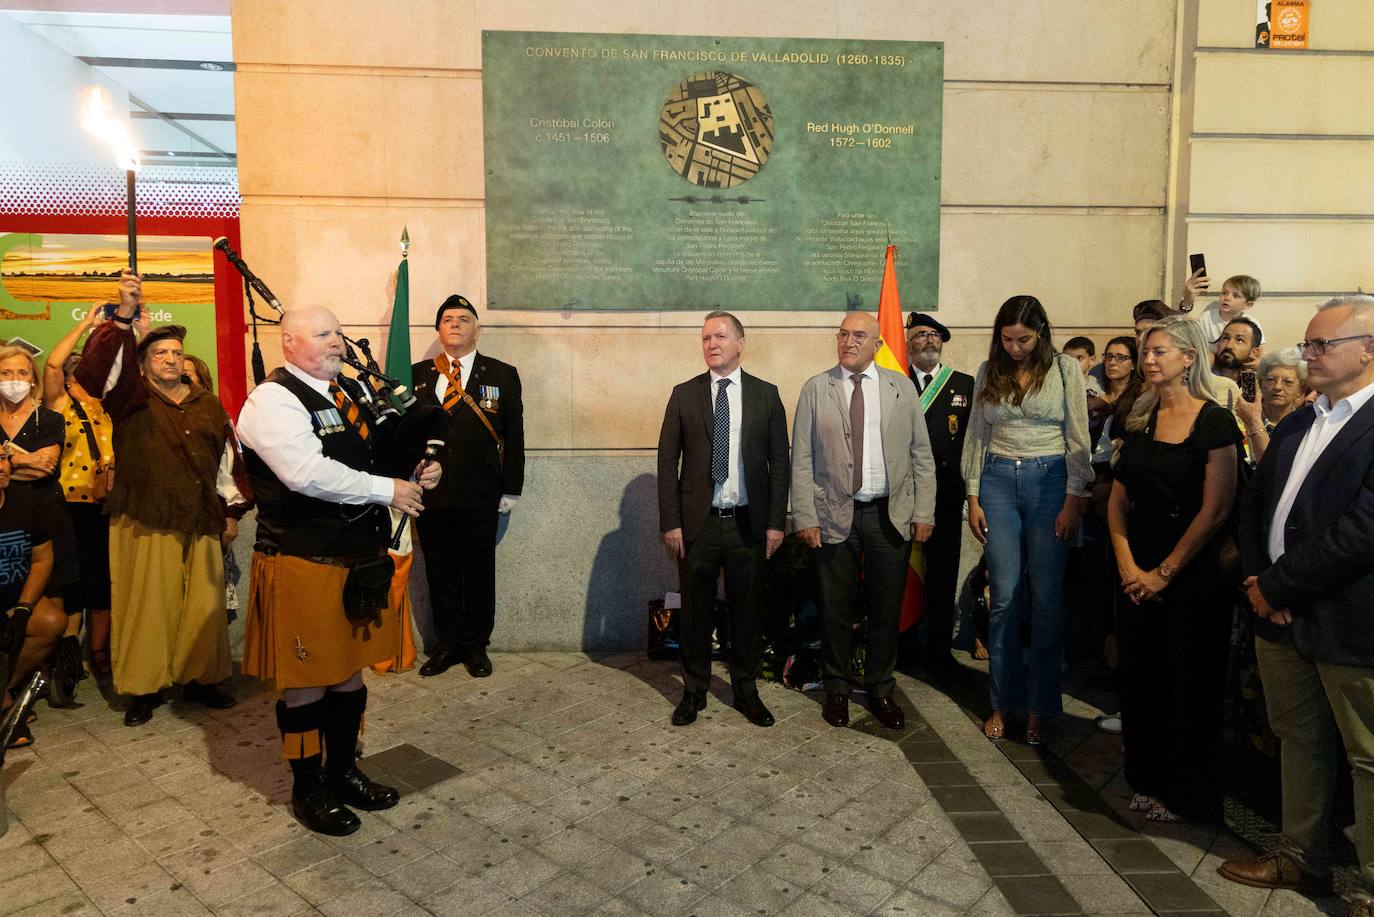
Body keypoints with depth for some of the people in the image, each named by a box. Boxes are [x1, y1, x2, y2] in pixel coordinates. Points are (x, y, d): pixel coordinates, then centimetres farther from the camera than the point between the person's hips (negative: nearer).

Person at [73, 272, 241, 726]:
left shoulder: (207, 404, 13)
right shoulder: (130, 399, 3)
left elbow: (225, 458, 18)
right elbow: (102, 367, -17)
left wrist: (231, 503, 17)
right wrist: (123, 316, -30)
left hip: (200, 522, 3)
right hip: (144, 522, -3)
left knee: (203, 604, 6)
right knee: (146, 605, 1)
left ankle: (200, 677, 19)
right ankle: (144, 688, 13)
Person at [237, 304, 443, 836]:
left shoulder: (352, 391, 13)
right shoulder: (273, 401, -13)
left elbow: (387, 453, 19)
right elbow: (307, 473, -26)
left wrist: (419, 470, -3)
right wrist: (386, 490, -20)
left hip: (361, 558, 8)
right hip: (303, 564, -8)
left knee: (350, 671, 17)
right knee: (307, 681, 6)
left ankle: (343, 771, 35)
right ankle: (308, 791, 24)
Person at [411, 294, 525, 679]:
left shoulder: (502, 375, 4)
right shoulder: (417, 375, 8)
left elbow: (514, 435, 2)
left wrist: (511, 489, -2)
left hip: (480, 494, -1)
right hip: (431, 492, 2)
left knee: (479, 572, 7)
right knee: (440, 573, 10)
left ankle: (476, 646, 22)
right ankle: (448, 644, 24)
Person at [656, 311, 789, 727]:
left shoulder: (766, 394, 4)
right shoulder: (684, 395, 3)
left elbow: (779, 462, 3)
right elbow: (668, 462, 2)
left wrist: (776, 522, -3)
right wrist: (670, 522, -5)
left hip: (748, 522, 0)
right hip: (697, 522, 0)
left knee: (748, 611, 9)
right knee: (696, 611, 9)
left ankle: (746, 690, 26)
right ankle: (694, 692, 25)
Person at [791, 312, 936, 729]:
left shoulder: (901, 387, 6)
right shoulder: (815, 389, 2)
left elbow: (921, 456, 7)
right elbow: (801, 461, 0)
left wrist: (924, 512, 1)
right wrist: (805, 518, -7)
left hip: (891, 517, 1)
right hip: (835, 516, -1)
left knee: (887, 611, 9)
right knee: (836, 611, 8)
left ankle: (881, 690, 27)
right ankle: (838, 688, 27)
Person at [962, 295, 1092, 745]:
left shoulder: (1065, 369, 0)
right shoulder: (988, 372, 7)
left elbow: (1078, 440, -1)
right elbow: (977, 436, 9)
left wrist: (1073, 502, -7)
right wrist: (973, 498, 4)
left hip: (1049, 480, -2)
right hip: (998, 481, 2)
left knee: (1046, 600, 1)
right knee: (1004, 598, 3)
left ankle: (1039, 706, 14)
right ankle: (1003, 702, 16)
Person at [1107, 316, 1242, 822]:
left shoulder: (1214, 421, -10)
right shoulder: (1139, 420, 7)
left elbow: (1216, 510, -14)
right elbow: (1118, 500, 6)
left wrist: (1164, 572, -13)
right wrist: (1128, 565, -5)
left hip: (1192, 574, -5)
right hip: (1138, 576, 5)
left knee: (1191, 685, 7)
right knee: (1141, 678, 12)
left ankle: (1188, 795, 24)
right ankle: (1149, 781, 29)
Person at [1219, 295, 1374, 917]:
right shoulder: (1296, 425, 13)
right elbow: (1253, 504, 14)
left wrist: (1278, 586, -15)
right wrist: (1258, 581, -1)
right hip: (1282, 613, 8)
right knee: (1298, 742, 19)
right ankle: (1302, 859, 34)